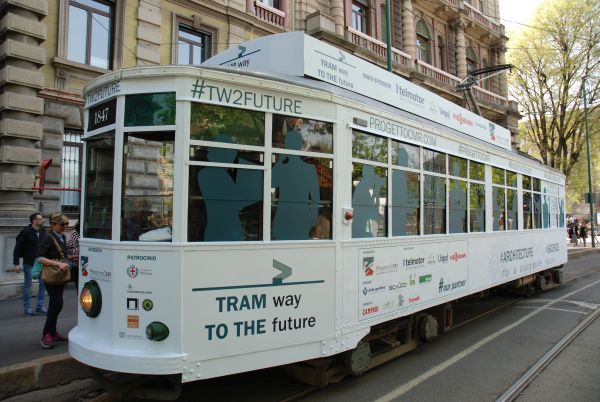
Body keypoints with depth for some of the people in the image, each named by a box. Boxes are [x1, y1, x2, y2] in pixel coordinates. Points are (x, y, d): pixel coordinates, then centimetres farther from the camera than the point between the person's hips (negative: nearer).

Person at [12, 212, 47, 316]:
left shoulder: (42, 232, 5)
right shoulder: (25, 232, -11)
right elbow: (18, 248, -9)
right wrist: (16, 263, -12)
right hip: (29, 263, -5)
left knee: (43, 283, 4)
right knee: (27, 285, 5)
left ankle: (40, 307, 14)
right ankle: (27, 308, 16)